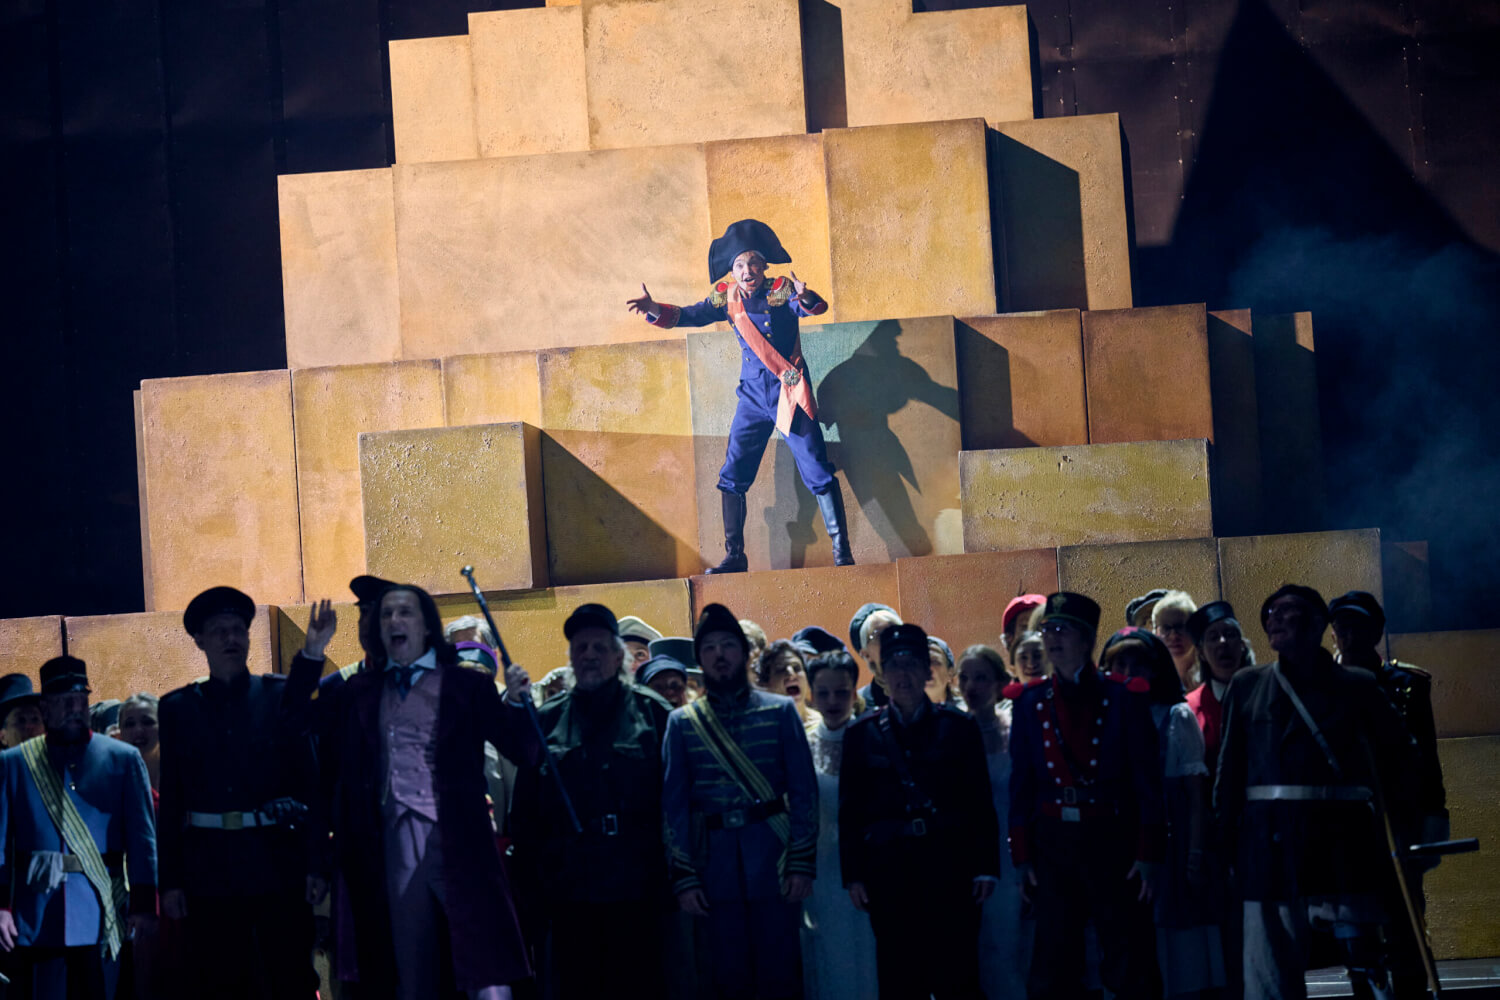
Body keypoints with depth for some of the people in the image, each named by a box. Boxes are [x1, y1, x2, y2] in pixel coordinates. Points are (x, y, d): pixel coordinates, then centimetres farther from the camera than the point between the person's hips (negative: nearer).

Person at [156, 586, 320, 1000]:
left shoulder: (280, 695, 5)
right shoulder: (178, 708, 9)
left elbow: (310, 778, 2)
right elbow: (171, 799, 7)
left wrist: (316, 862, -5)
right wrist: (170, 880, 2)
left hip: (278, 865, -1)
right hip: (209, 872, 1)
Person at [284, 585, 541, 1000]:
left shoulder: (466, 685, 4)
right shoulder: (360, 692, 14)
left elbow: (523, 752, 2)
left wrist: (516, 702, -17)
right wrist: (311, 654, 2)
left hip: (457, 845, -4)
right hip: (393, 851, 4)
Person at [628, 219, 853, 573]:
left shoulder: (781, 291, -10)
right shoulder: (727, 298, 4)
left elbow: (814, 307, -27)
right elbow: (692, 315, -1)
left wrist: (805, 297, -52)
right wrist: (654, 310, -20)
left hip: (790, 394, -5)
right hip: (753, 395, 5)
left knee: (818, 473, -8)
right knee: (732, 476, 2)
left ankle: (842, 552, -2)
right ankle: (734, 556, 11)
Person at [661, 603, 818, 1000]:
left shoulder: (780, 711, 5)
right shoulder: (682, 722, 7)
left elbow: (804, 791, 2)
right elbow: (674, 804, 4)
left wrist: (802, 863, -6)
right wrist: (683, 877, -3)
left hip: (772, 859, -1)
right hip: (714, 863, 1)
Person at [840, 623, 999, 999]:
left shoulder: (959, 728, 6)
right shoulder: (862, 735, 8)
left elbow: (981, 804, 5)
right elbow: (850, 810, 6)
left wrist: (986, 868, -1)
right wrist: (853, 876, 0)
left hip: (950, 868, -1)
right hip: (889, 872, 1)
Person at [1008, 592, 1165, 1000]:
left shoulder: (1123, 699, 1)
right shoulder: (1030, 703, 8)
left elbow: (1147, 782, -1)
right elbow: (1021, 784, 9)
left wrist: (1148, 855, -7)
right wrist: (1022, 857, 3)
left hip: (1111, 842, -2)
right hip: (1053, 842, 2)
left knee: (1129, 967, 0)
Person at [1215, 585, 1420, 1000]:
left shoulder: (1357, 685, 7)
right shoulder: (1247, 686, 10)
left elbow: (1400, 756, 14)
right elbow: (1230, 771, 9)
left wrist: (1393, 814, 4)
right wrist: (1227, 841, 2)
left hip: (1344, 840, -1)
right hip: (1272, 847, 1)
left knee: (1365, 965, -2)